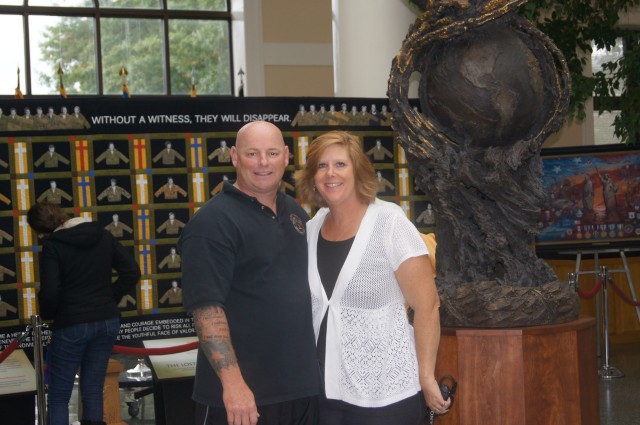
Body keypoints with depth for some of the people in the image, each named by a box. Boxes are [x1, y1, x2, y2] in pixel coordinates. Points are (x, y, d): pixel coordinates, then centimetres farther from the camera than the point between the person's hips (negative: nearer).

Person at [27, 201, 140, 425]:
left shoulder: (52, 246, -12)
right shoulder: (102, 235, 3)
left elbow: (50, 292, -16)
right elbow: (132, 272, 3)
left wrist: (47, 314, 3)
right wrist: (111, 298, 9)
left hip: (72, 325, -5)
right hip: (107, 321, 5)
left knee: (58, 396, 6)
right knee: (93, 390, 12)